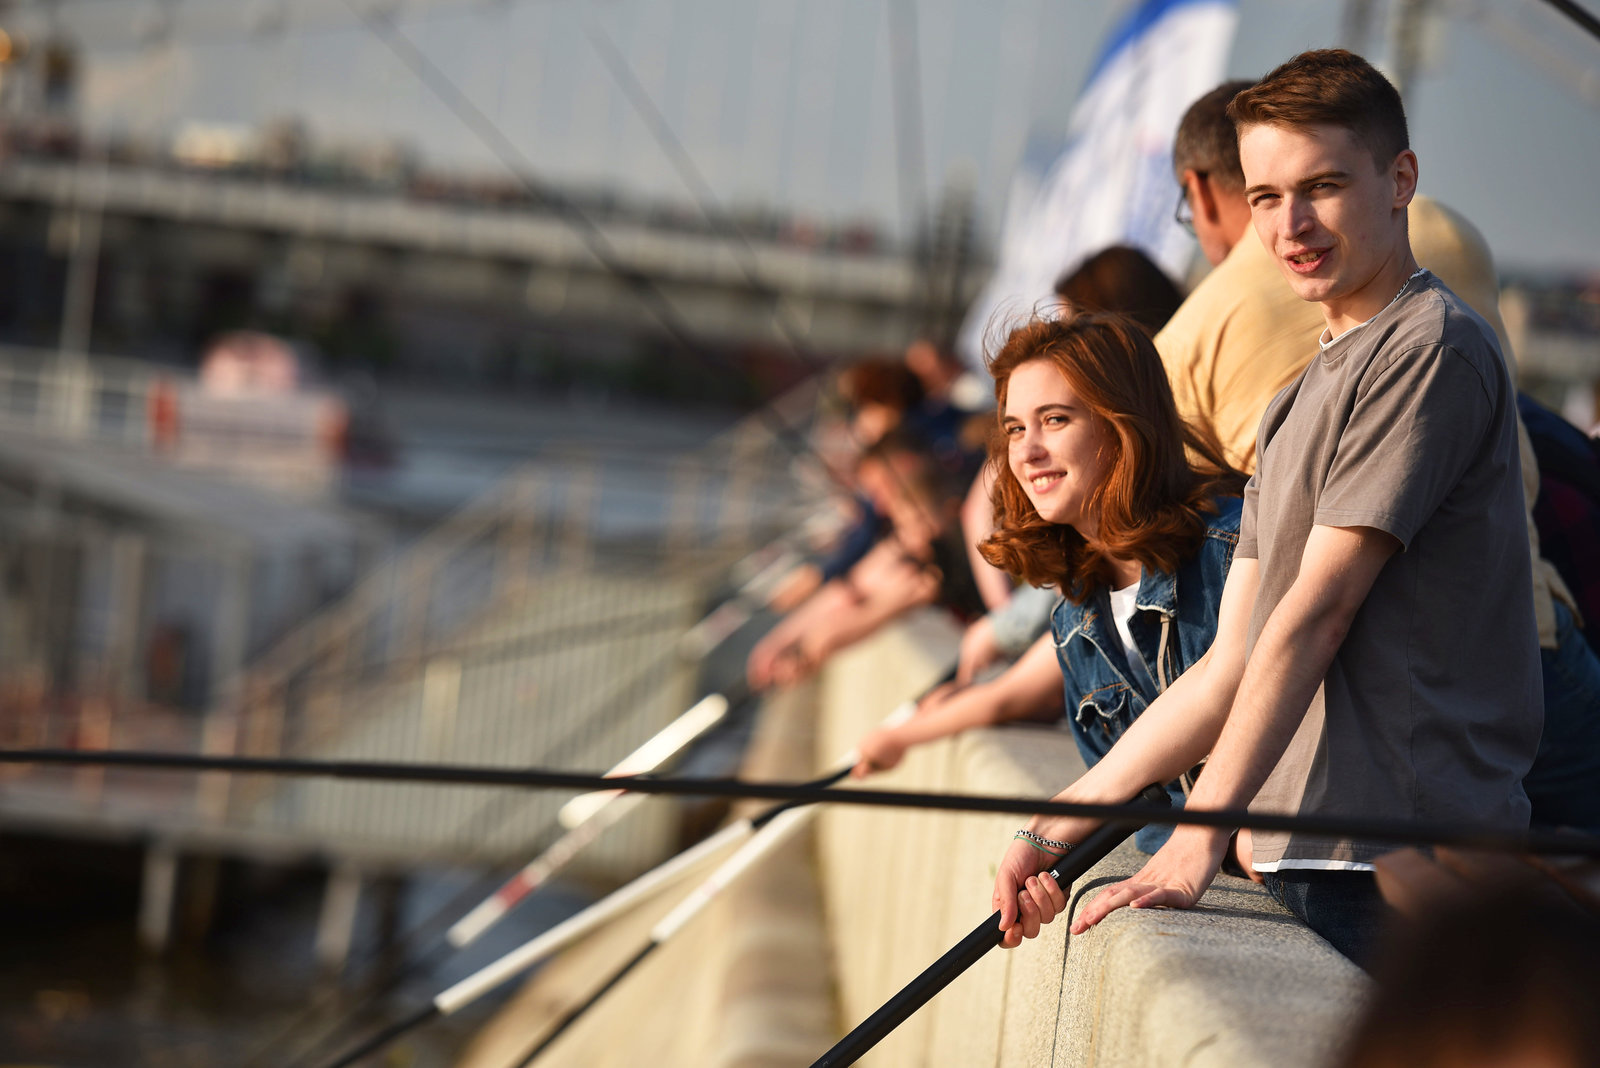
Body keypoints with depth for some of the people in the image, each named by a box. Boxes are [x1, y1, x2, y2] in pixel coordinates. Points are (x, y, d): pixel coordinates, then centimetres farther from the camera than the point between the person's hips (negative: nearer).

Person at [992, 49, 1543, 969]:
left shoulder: (1433, 347, -6)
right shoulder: (1299, 402, 22)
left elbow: (1316, 611, -13)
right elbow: (1233, 665, 20)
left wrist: (1198, 842, -16)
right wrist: (1070, 819, 13)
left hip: (1404, 869, -8)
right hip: (1303, 859, 8)